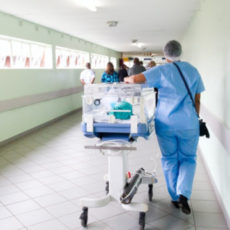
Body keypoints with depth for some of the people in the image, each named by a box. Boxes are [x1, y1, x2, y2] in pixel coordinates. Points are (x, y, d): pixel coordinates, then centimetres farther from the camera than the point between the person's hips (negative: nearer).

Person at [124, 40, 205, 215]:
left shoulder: (161, 71, -5)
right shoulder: (193, 70, 5)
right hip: (188, 123, 1)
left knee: (169, 159, 14)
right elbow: (197, 100, 7)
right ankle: (184, 194, -4)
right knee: (188, 159, 15)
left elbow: (135, 79, -17)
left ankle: (175, 197, 22)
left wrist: (126, 79, 5)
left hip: (166, 123, -1)